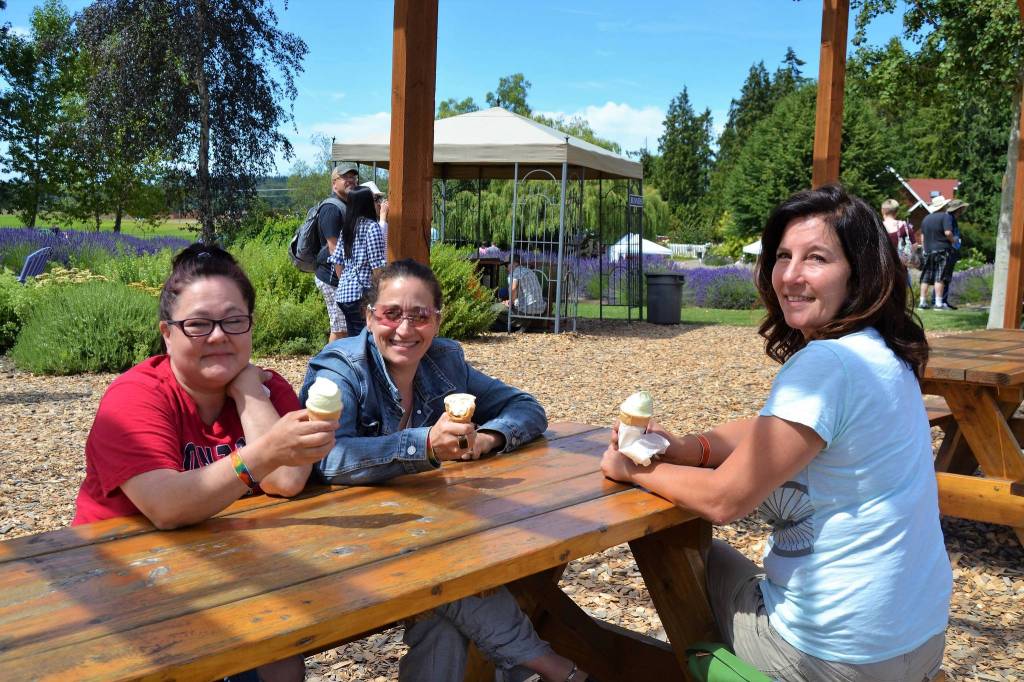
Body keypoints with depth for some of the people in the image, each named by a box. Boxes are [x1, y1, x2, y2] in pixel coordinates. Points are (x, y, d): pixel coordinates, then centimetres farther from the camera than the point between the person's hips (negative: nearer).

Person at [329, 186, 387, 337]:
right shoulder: (372, 227, -8)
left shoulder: (347, 228, 13)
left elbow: (337, 261, 14)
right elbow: (377, 266, -13)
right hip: (361, 295, -8)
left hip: (343, 294, 8)